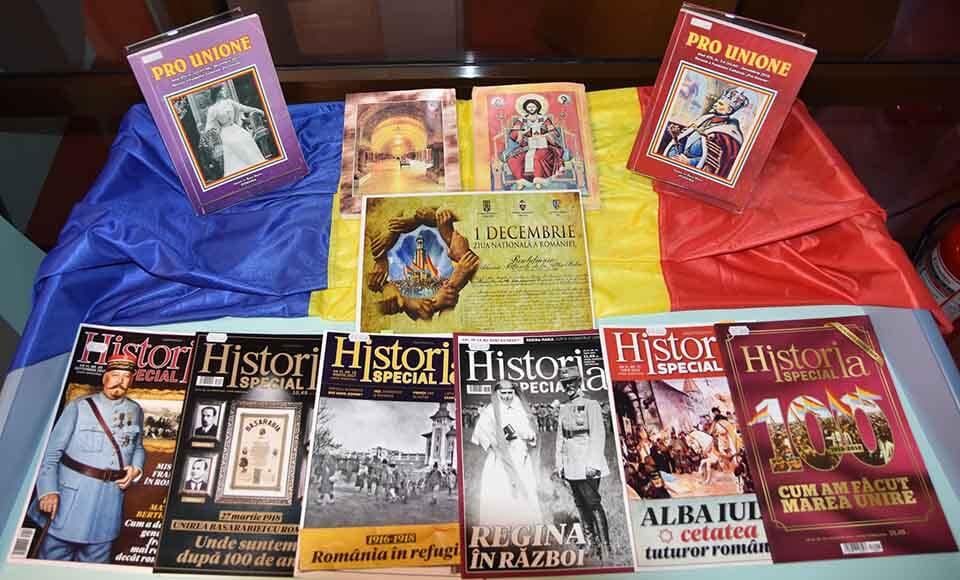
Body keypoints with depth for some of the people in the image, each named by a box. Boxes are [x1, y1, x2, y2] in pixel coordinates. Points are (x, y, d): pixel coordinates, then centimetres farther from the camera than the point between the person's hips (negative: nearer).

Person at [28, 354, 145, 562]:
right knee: (53, 558, 6)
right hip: (72, 496, -3)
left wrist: (136, 468, -2)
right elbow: (52, 451, -5)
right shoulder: (79, 406, -3)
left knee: (94, 565, 13)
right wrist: (49, 490, -14)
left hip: (110, 500, 3)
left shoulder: (135, 411, 9)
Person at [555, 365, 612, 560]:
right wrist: (559, 463, 13)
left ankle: (605, 547, 1)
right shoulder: (564, 408, 12)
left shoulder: (591, 405, -7)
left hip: (587, 465, -6)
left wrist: (593, 463, -17)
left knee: (593, 503, -7)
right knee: (581, 505, 11)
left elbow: (598, 435, -12)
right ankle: (592, 544, 22)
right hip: (571, 466, 7)